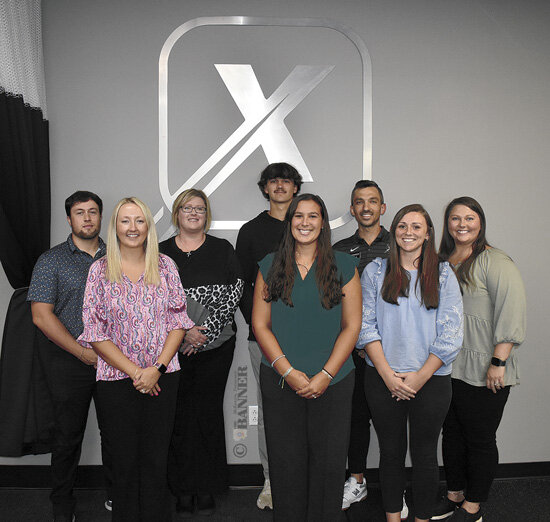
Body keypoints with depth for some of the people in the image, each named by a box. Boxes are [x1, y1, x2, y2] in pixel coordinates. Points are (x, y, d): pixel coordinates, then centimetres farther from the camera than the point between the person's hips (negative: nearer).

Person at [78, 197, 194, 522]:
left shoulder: (165, 266, 3)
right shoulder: (100, 270, 0)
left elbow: (178, 322, 2)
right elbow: (96, 333, -4)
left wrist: (158, 368, -10)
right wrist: (134, 372, -10)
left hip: (163, 378, 1)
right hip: (117, 380, -1)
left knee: (156, 460, 7)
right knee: (125, 461, 9)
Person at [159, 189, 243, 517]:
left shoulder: (222, 250, 6)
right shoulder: (161, 252, 7)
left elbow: (235, 292, -3)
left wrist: (206, 329, -12)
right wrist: (182, 331, -11)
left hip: (216, 346, 0)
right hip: (172, 347, 1)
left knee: (209, 412, 3)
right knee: (179, 415, 3)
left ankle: (207, 489, 17)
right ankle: (183, 489, 17)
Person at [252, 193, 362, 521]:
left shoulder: (344, 266, 3)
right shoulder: (270, 266, 5)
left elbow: (352, 326, 0)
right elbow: (260, 324, 2)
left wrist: (325, 375, -9)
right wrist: (288, 372, -9)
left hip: (333, 382, 0)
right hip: (280, 381, 1)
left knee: (329, 463, 6)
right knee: (286, 463, 7)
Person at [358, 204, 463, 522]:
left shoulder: (444, 274, 2)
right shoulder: (375, 271, 3)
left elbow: (451, 334, -4)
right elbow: (366, 325, -1)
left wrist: (420, 376, -10)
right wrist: (387, 373, -10)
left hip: (431, 380, 0)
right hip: (383, 380, 1)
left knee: (425, 455, 10)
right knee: (391, 452, 12)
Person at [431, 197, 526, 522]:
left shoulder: (495, 263, -11)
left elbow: (511, 315, -17)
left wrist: (498, 363, -20)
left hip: (484, 374, -7)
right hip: (448, 368, 7)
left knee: (480, 439, 6)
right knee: (452, 433, 17)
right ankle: (454, 496, 34)